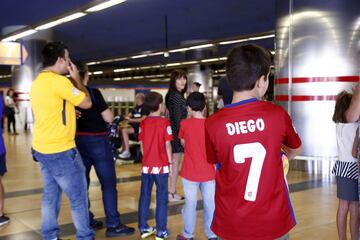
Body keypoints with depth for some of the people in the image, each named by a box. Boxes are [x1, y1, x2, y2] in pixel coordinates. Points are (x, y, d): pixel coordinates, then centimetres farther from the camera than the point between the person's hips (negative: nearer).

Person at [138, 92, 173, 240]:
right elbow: (167, 146, -10)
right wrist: (170, 163, 0)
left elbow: (141, 145, 6)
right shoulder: (164, 123, -10)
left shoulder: (143, 123, 3)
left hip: (146, 166, 4)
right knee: (161, 198, 4)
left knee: (144, 196, 12)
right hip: (161, 166, -4)